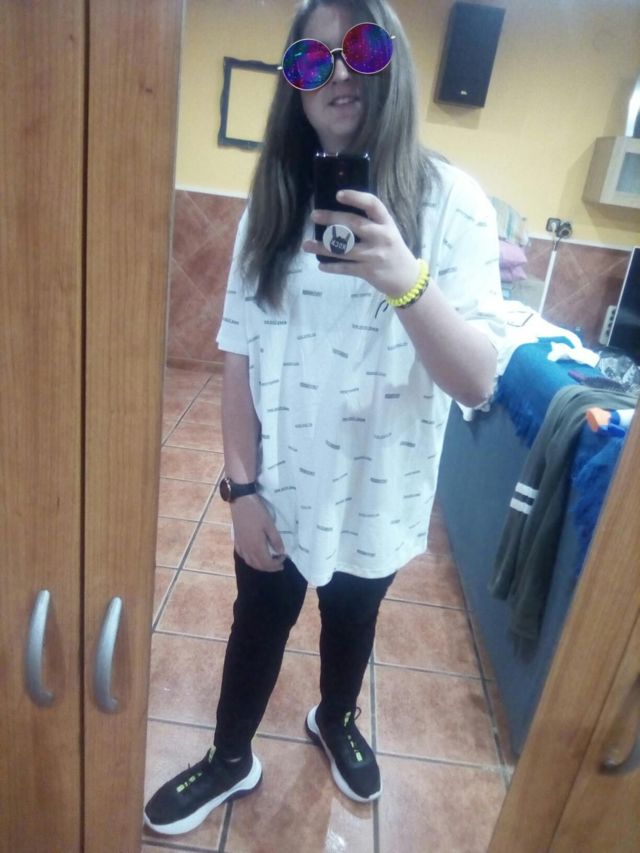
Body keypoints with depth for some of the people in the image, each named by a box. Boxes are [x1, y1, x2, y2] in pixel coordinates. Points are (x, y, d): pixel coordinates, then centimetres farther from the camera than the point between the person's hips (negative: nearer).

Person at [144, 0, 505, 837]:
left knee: (353, 626, 24)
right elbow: (240, 359, -3)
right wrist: (242, 487, -7)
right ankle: (231, 759, 48)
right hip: (281, 490, 1)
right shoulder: (275, 202, -4)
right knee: (258, 627, 19)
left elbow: (478, 381, -21)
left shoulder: (452, 202, -12)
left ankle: (335, 722, 57)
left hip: (379, 496, -1)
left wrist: (406, 282, -39)